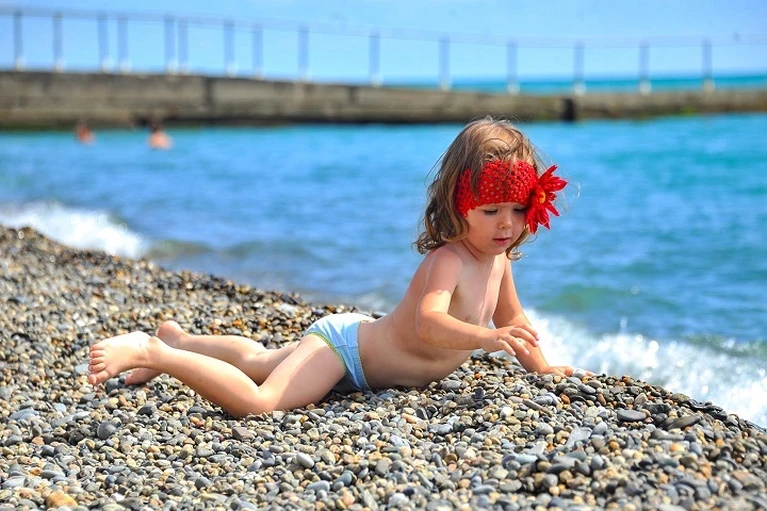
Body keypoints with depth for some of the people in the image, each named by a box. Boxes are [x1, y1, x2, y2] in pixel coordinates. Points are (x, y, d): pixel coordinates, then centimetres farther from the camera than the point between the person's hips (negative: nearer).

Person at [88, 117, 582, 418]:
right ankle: (148, 352, -19)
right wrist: (490, 338, -58)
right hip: (344, 346, -10)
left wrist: (543, 366, 8)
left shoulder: (498, 258, 0)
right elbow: (428, 322, -47)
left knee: (262, 359, 31)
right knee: (257, 402, -32)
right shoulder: (448, 260, -28)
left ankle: (177, 339, 51)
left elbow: (512, 317, 17)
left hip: (358, 336, 10)